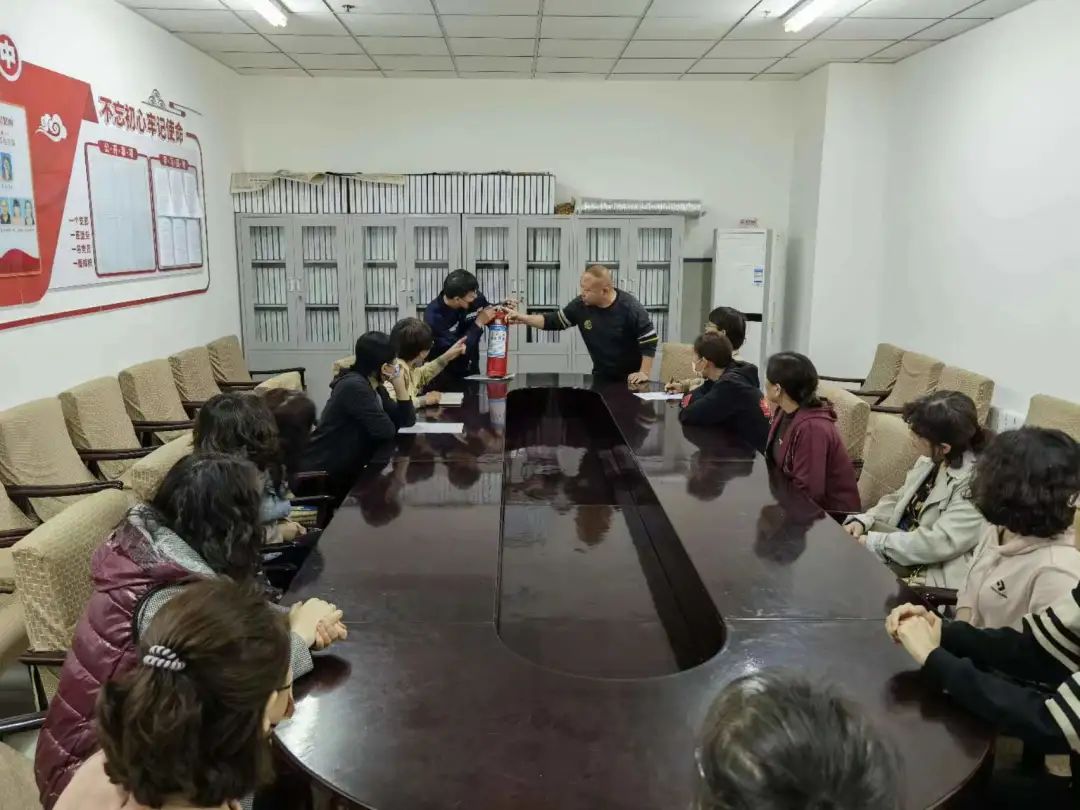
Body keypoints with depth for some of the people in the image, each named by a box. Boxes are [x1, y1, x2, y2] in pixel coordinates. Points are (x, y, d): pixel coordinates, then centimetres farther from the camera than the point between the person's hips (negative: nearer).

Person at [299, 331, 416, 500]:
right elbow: (386, 430, -21)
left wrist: (399, 385, -6)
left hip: (344, 469, 8)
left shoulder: (375, 388, 6)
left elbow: (407, 420, 3)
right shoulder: (354, 386, -21)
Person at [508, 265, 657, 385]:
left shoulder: (630, 307, -21)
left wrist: (644, 373, -22)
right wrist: (522, 318, -8)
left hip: (631, 378, -4)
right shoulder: (580, 305, -9)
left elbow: (649, 340, -18)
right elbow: (554, 321, 1)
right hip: (602, 376, 4)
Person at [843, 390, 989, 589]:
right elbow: (899, 500, 15)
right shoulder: (932, 460, 4)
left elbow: (939, 542, -27)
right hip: (902, 550, 8)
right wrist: (863, 521, -3)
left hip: (933, 576, -8)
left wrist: (872, 543, -21)